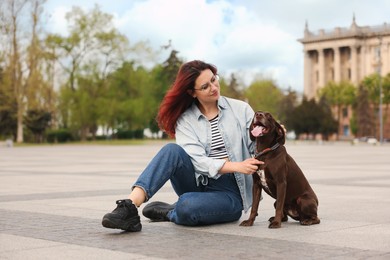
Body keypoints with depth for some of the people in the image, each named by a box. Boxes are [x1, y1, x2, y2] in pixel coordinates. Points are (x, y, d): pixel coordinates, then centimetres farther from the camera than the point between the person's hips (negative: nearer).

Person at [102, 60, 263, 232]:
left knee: (187, 206, -35)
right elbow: (199, 161, -13)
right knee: (172, 151, -28)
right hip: (198, 184, 2)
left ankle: (168, 212, -1)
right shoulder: (185, 120, 2)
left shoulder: (241, 109, 2)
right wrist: (237, 166, -26)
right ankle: (130, 206, -35)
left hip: (230, 194, -2)